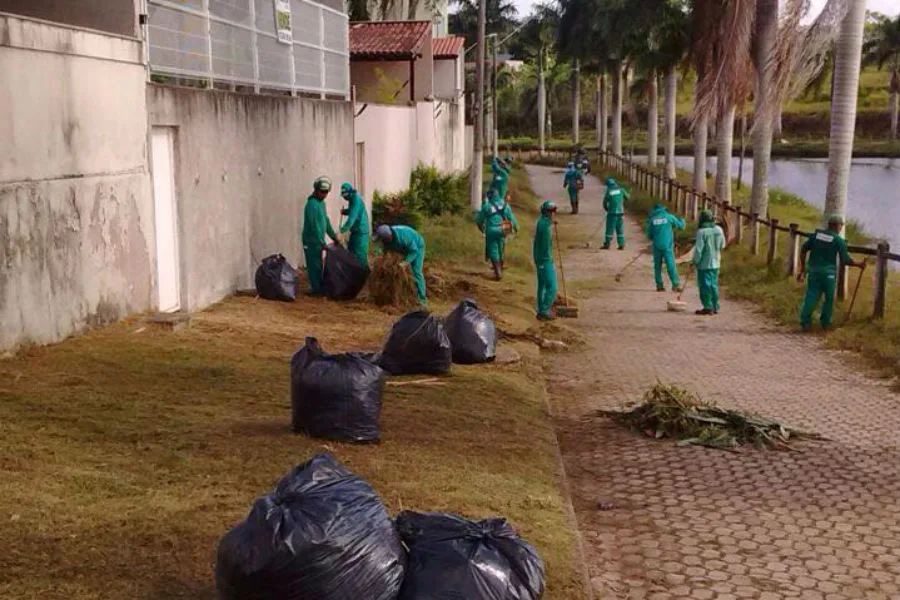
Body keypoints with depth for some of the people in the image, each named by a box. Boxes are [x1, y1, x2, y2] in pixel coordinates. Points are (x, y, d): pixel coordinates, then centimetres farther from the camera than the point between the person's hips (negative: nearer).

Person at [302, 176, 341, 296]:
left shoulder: (321, 202, 12)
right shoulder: (312, 204, -18)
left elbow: (326, 221, 20)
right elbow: (314, 226, -22)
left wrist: (334, 236, 20)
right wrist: (322, 242, -20)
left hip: (318, 240, 9)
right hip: (312, 241, -9)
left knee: (317, 265, 15)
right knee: (314, 265, -3)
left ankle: (319, 288, 22)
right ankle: (317, 288, 2)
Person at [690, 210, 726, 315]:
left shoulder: (702, 232, -15)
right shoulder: (719, 230, 4)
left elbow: (698, 249, -16)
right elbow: (722, 245, 14)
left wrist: (694, 262, -8)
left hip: (704, 264, -6)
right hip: (716, 263, 6)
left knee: (705, 285, 0)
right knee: (714, 285, 12)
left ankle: (708, 307, 0)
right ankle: (715, 307, 15)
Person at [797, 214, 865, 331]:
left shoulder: (816, 234, 6)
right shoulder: (839, 240, -5)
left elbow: (803, 250, 5)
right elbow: (845, 260, -6)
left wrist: (803, 268, 12)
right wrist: (859, 264, 11)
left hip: (813, 270, 3)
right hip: (828, 272, -3)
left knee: (811, 296, 4)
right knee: (829, 298, 13)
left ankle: (805, 322, -6)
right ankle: (825, 322, 18)